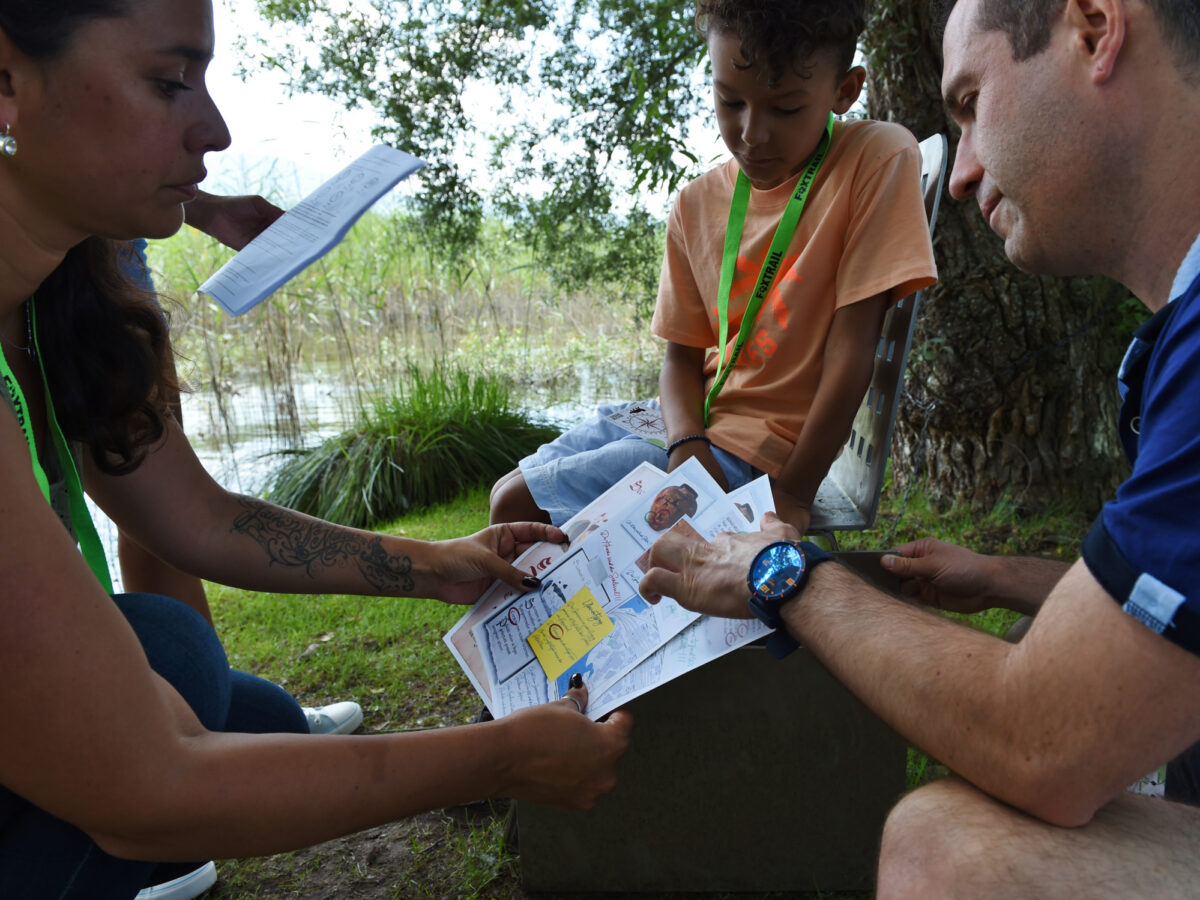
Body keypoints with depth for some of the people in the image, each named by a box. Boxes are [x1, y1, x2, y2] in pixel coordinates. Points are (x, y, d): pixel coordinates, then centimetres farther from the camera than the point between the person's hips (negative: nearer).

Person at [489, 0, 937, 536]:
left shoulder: (878, 160, -12)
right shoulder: (697, 205, 3)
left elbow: (851, 348, -16)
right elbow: (682, 355, 4)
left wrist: (793, 495, -18)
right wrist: (687, 443, -17)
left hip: (757, 451, -6)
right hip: (698, 418, 6)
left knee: (517, 506, -11)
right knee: (511, 487, 10)